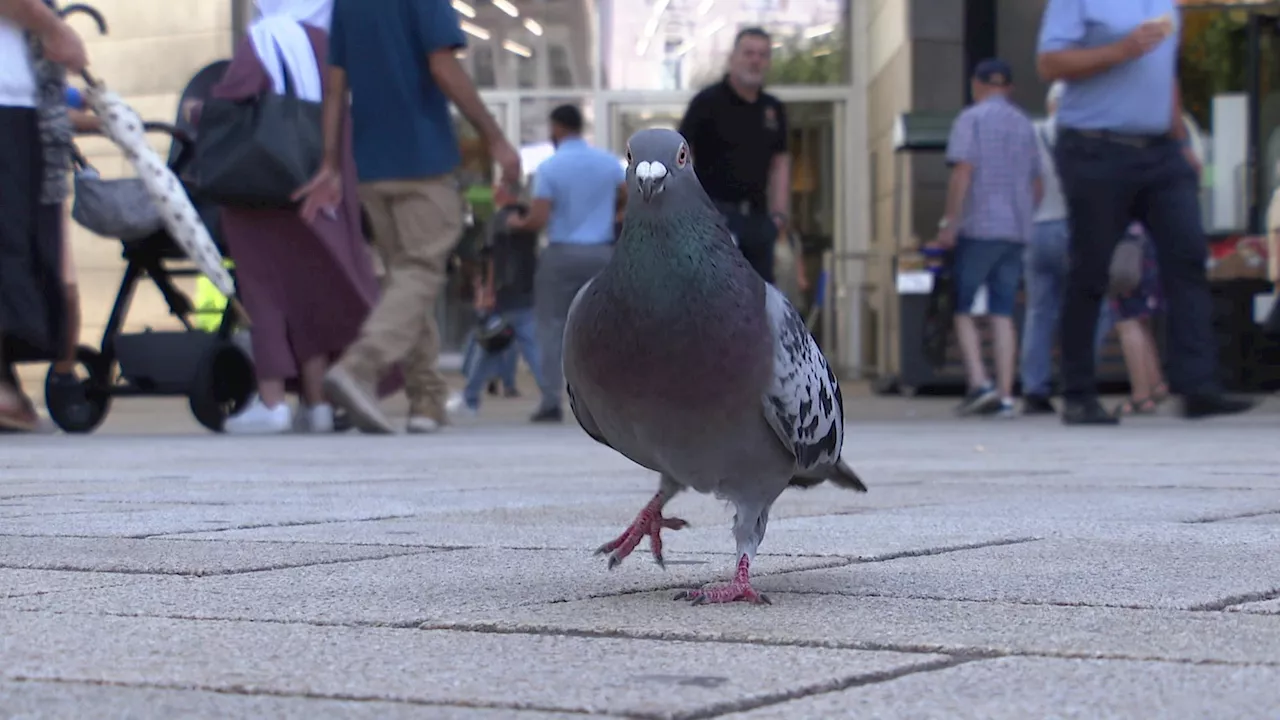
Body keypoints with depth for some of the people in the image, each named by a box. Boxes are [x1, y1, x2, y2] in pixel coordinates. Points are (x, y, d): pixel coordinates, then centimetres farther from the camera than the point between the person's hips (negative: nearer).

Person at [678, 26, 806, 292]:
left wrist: (779, 214, 7)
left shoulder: (773, 109, 13)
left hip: (758, 217, 6)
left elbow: (780, 163, 17)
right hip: (715, 211, -6)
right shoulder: (708, 102, -4)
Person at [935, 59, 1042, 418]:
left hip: (979, 227, -5)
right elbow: (1037, 185, 18)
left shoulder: (971, 119, -2)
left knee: (962, 309, 3)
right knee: (1003, 314, 5)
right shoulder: (1025, 125, 16)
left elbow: (963, 172, -12)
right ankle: (1005, 395, -2)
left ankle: (978, 382, -15)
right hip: (1017, 232, 5)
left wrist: (949, 222, -11)